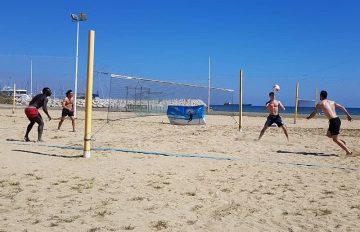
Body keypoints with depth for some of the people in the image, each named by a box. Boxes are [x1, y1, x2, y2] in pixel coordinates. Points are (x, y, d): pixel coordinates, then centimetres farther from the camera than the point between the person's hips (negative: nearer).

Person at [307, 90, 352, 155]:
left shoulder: (320, 104, 2)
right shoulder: (332, 102, 18)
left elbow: (314, 114, 7)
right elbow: (342, 107, 13)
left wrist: (308, 117, 25)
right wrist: (348, 115, 14)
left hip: (333, 121, -7)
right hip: (337, 119, 7)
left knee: (335, 139, 0)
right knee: (328, 134, 25)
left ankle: (348, 151, -5)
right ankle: (342, 142, 13)